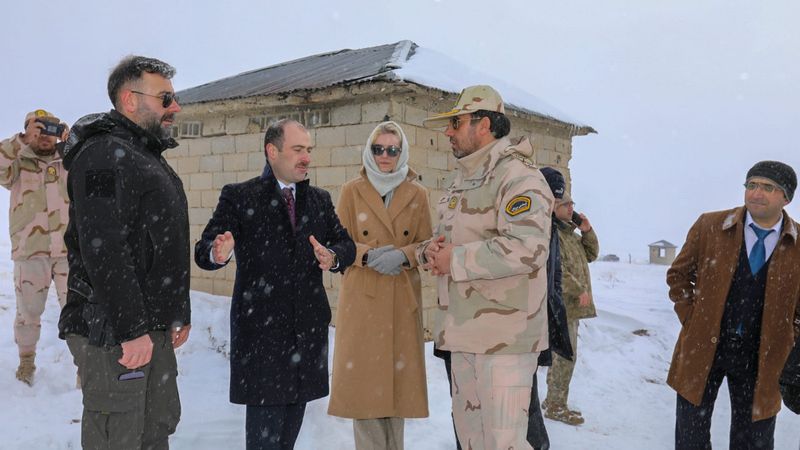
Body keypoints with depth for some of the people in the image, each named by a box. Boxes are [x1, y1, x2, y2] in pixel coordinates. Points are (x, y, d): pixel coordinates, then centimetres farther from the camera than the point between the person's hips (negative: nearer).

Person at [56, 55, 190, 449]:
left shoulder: (149, 158, 18)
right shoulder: (105, 154, -14)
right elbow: (102, 250, -23)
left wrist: (178, 314, 19)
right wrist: (131, 330, -23)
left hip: (152, 328, 10)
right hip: (113, 332, -10)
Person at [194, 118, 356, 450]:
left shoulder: (320, 200, 13)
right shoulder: (239, 197, -2)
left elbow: (347, 244, 12)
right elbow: (203, 250, -8)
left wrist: (334, 257, -12)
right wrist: (218, 253, -33)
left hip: (308, 329, 5)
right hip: (261, 329, -5)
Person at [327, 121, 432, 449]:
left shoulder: (417, 194, 6)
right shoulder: (352, 191, 4)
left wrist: (403, 256, -16)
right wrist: (368, 255, -17)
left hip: (403, 299, 1)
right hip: (362, 297, -1)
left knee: (397, 374, 4)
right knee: (364, 376, -2)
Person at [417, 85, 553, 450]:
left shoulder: (518, 177, -14)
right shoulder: (462, 180, 17)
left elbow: (527, 249, -28)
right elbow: (447, 241, 22)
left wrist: (454, 260, -20)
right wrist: (431, 250, -3)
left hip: (504, 335, -9)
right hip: (464, 333, 9)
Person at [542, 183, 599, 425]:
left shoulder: (569, 231, 18)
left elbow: (590, 254, 20)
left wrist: (587, 231, 5)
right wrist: (580, 291, -20)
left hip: (571, 305, 10)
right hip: (561, 304, -10)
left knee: (563, 355, 15)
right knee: (566, 356, -6)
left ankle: (553, 401, 25)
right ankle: (555, 406, 3)